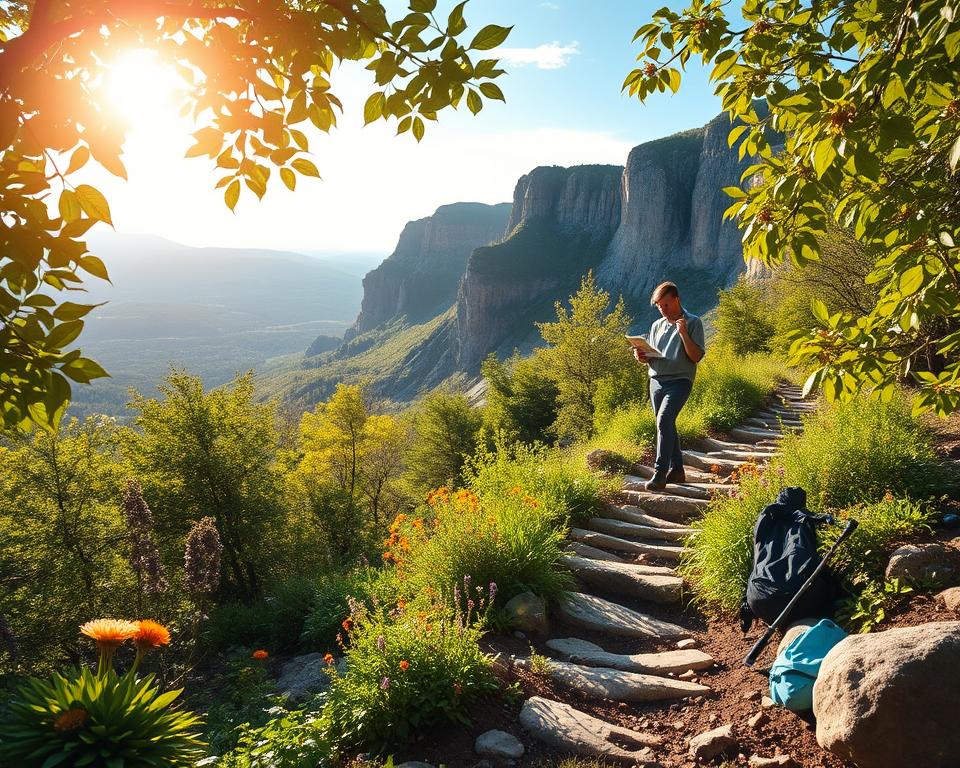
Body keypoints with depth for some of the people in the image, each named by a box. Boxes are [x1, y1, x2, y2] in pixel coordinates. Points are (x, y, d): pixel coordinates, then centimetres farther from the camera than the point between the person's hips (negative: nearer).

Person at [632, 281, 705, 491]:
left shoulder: (693, 323, 0)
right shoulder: (657, 325, 17)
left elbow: (696, 357, -7)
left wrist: (683, 333, -16)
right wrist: (642, 357, -1)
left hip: (679, 381, -6)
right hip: (656, 380, 7)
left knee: (664, 421, -21)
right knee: (667, 426, 10)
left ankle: (660, 474, -21)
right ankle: (677, 470, 23)